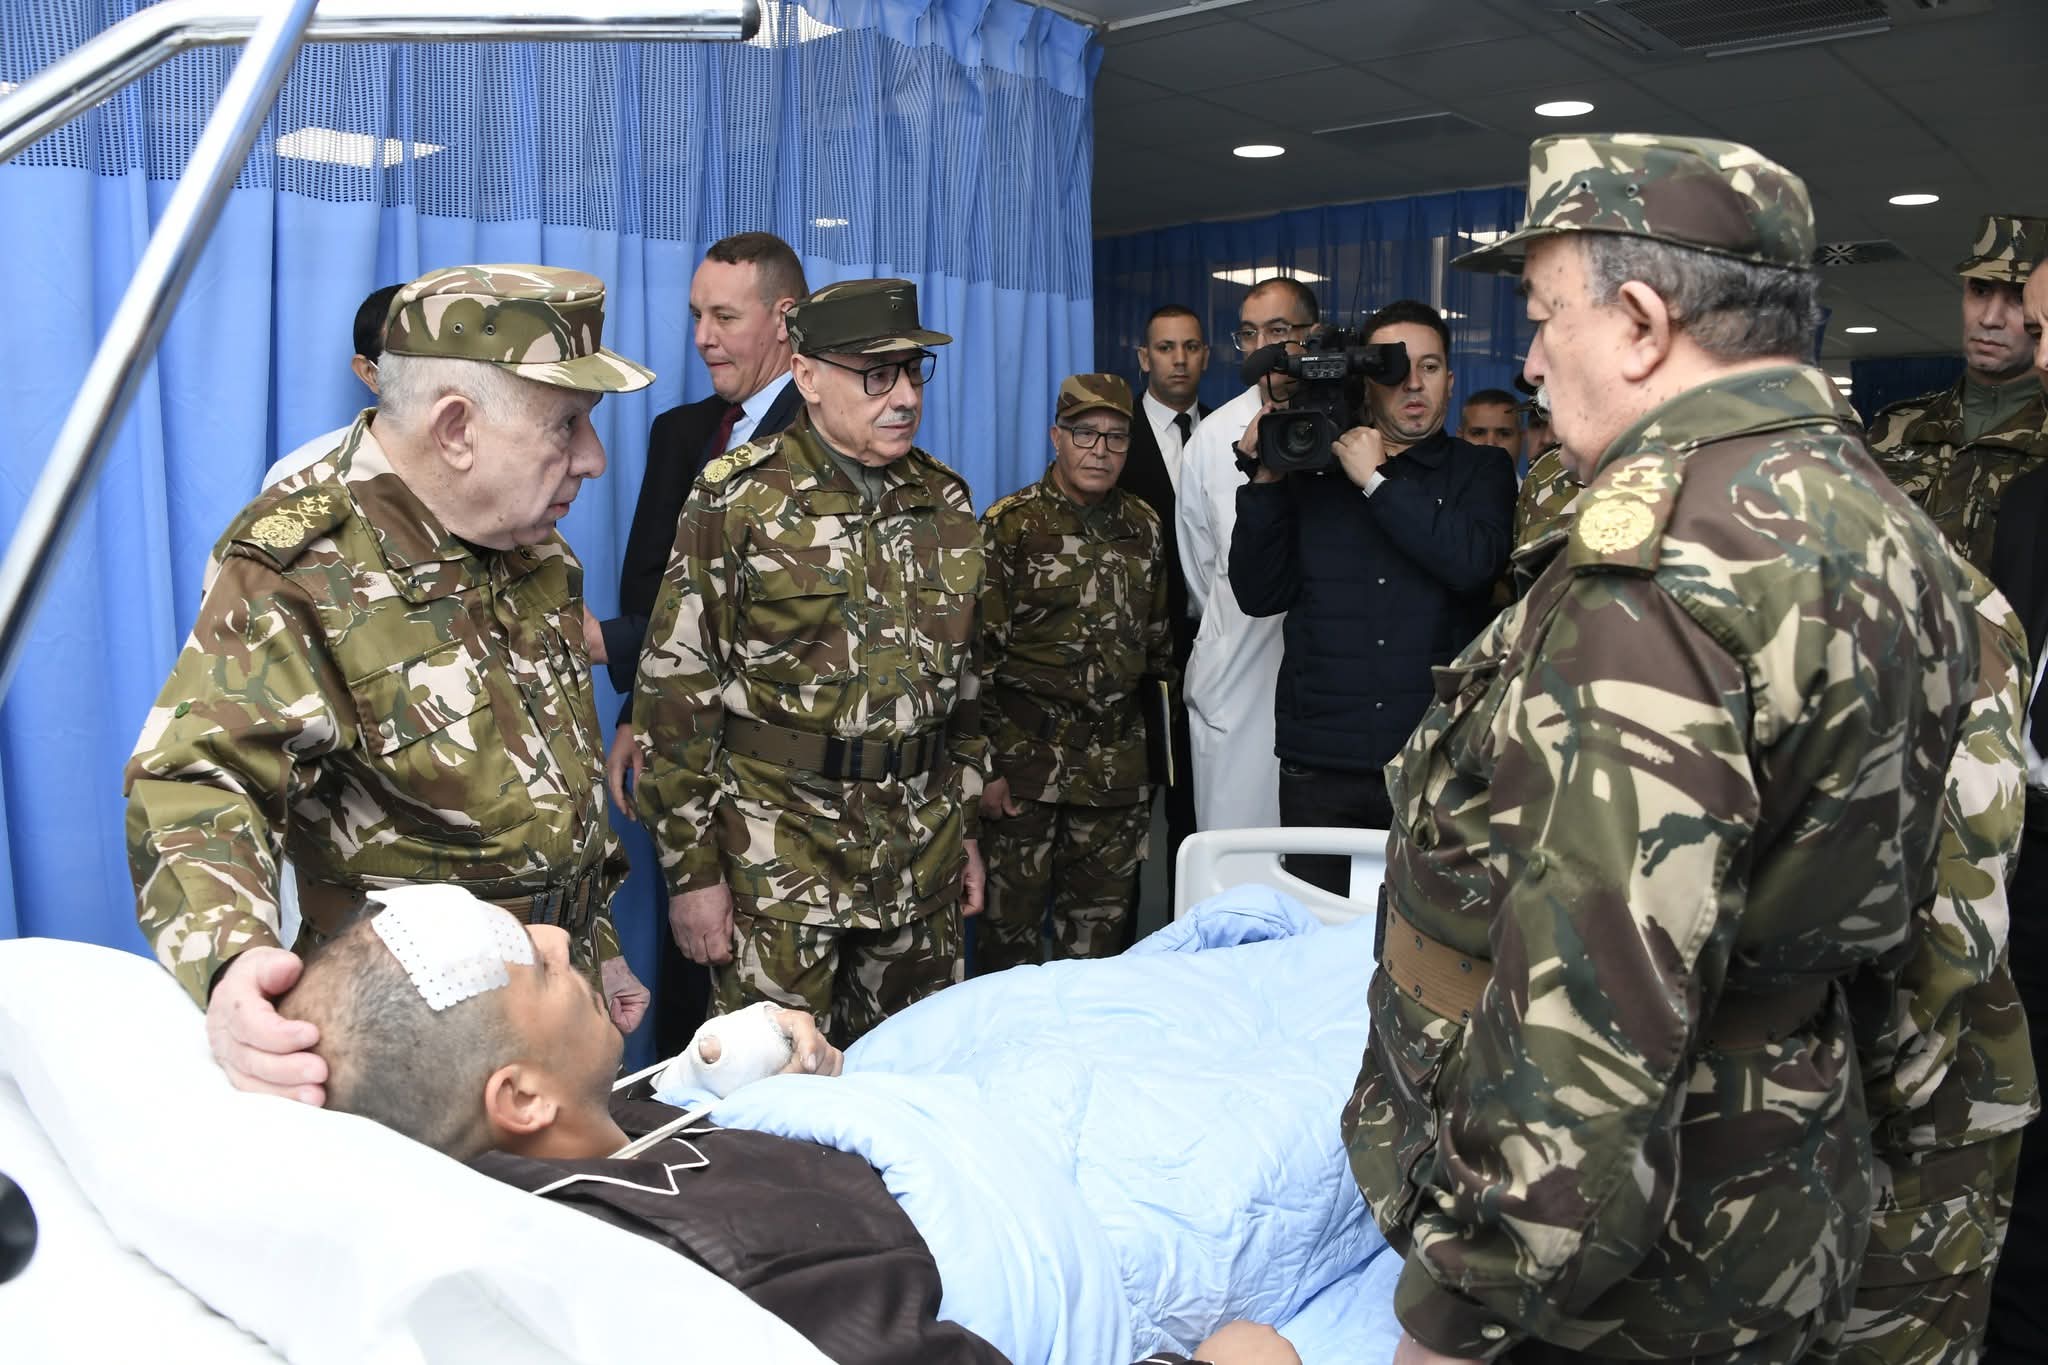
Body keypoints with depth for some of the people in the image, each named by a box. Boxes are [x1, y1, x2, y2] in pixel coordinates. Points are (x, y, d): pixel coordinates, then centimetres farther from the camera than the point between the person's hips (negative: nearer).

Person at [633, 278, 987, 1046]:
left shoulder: (945, 503, 8)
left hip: (922, 858, 5)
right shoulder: (736, 500, -8)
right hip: (776, 861, -4)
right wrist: (691, 869, -9)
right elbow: (675, 690, -8)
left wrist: (968, 825, 15)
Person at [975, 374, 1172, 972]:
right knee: (1011, 917, 3)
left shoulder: (1144, 526, 10)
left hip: (1119, 762, 4)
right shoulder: (1011, 524, -5)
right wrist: (988, 765, -11)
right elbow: (980, 653, -8)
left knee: (1101, 922, 12)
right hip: (1028, 759, -4)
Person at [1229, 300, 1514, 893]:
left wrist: (1376, 481, -10)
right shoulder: (1312, 471, 9)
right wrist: (1266, 480, -5)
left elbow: (1473, 562, -13)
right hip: (1319, 761, 1)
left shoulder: (1479, 471, 8)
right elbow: (1260, 594, 2)